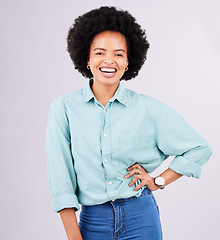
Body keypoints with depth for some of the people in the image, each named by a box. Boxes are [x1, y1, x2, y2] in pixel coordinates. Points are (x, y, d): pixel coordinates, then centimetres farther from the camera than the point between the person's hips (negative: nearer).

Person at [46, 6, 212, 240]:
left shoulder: (147, 108, -4)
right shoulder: (64, 107, -4)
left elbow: (200, 148, 4)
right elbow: (61, 176, -5)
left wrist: (158, 181, -1)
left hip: (140, 218, 0)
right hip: (92, 220, 0)